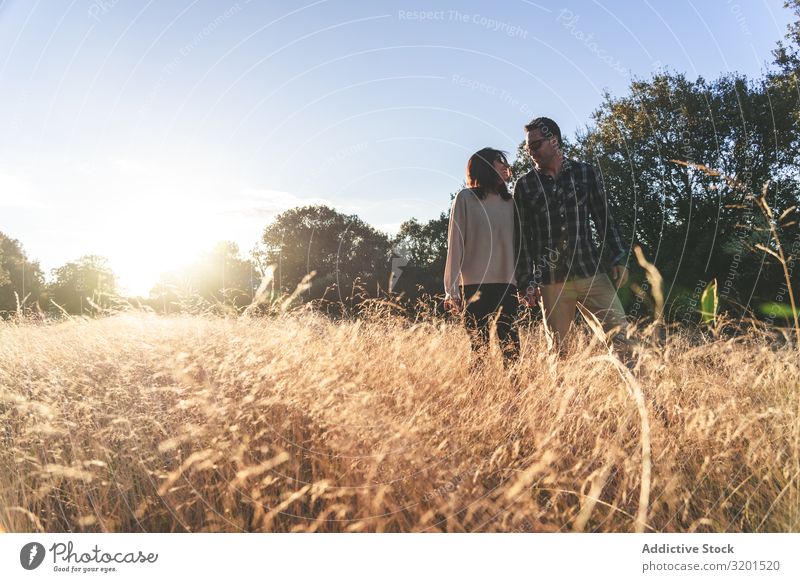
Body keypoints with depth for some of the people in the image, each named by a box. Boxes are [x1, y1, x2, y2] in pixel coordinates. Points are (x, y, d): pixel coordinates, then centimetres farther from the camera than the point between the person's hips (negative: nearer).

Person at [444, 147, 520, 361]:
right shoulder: (466, 198, 5)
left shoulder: (510, 202, 16)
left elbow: (517, 243, 13)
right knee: (478, 347, -5)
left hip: (507, 285, 3)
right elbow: (455, 245, 1)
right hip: (474, 286, -3)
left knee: (511, 347, -4)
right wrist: (452, 289, -6)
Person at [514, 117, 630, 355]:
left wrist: (619, 259, 1)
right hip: (551, 281, -1)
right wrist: (527, 282, -1)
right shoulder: (525, 185, 5)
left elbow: (604, 219, 10)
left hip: (591, 272, 1)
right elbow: (522, 237, 4)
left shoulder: (587, 173, 8)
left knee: (621, 332, -6)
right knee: (557, 347, 3)